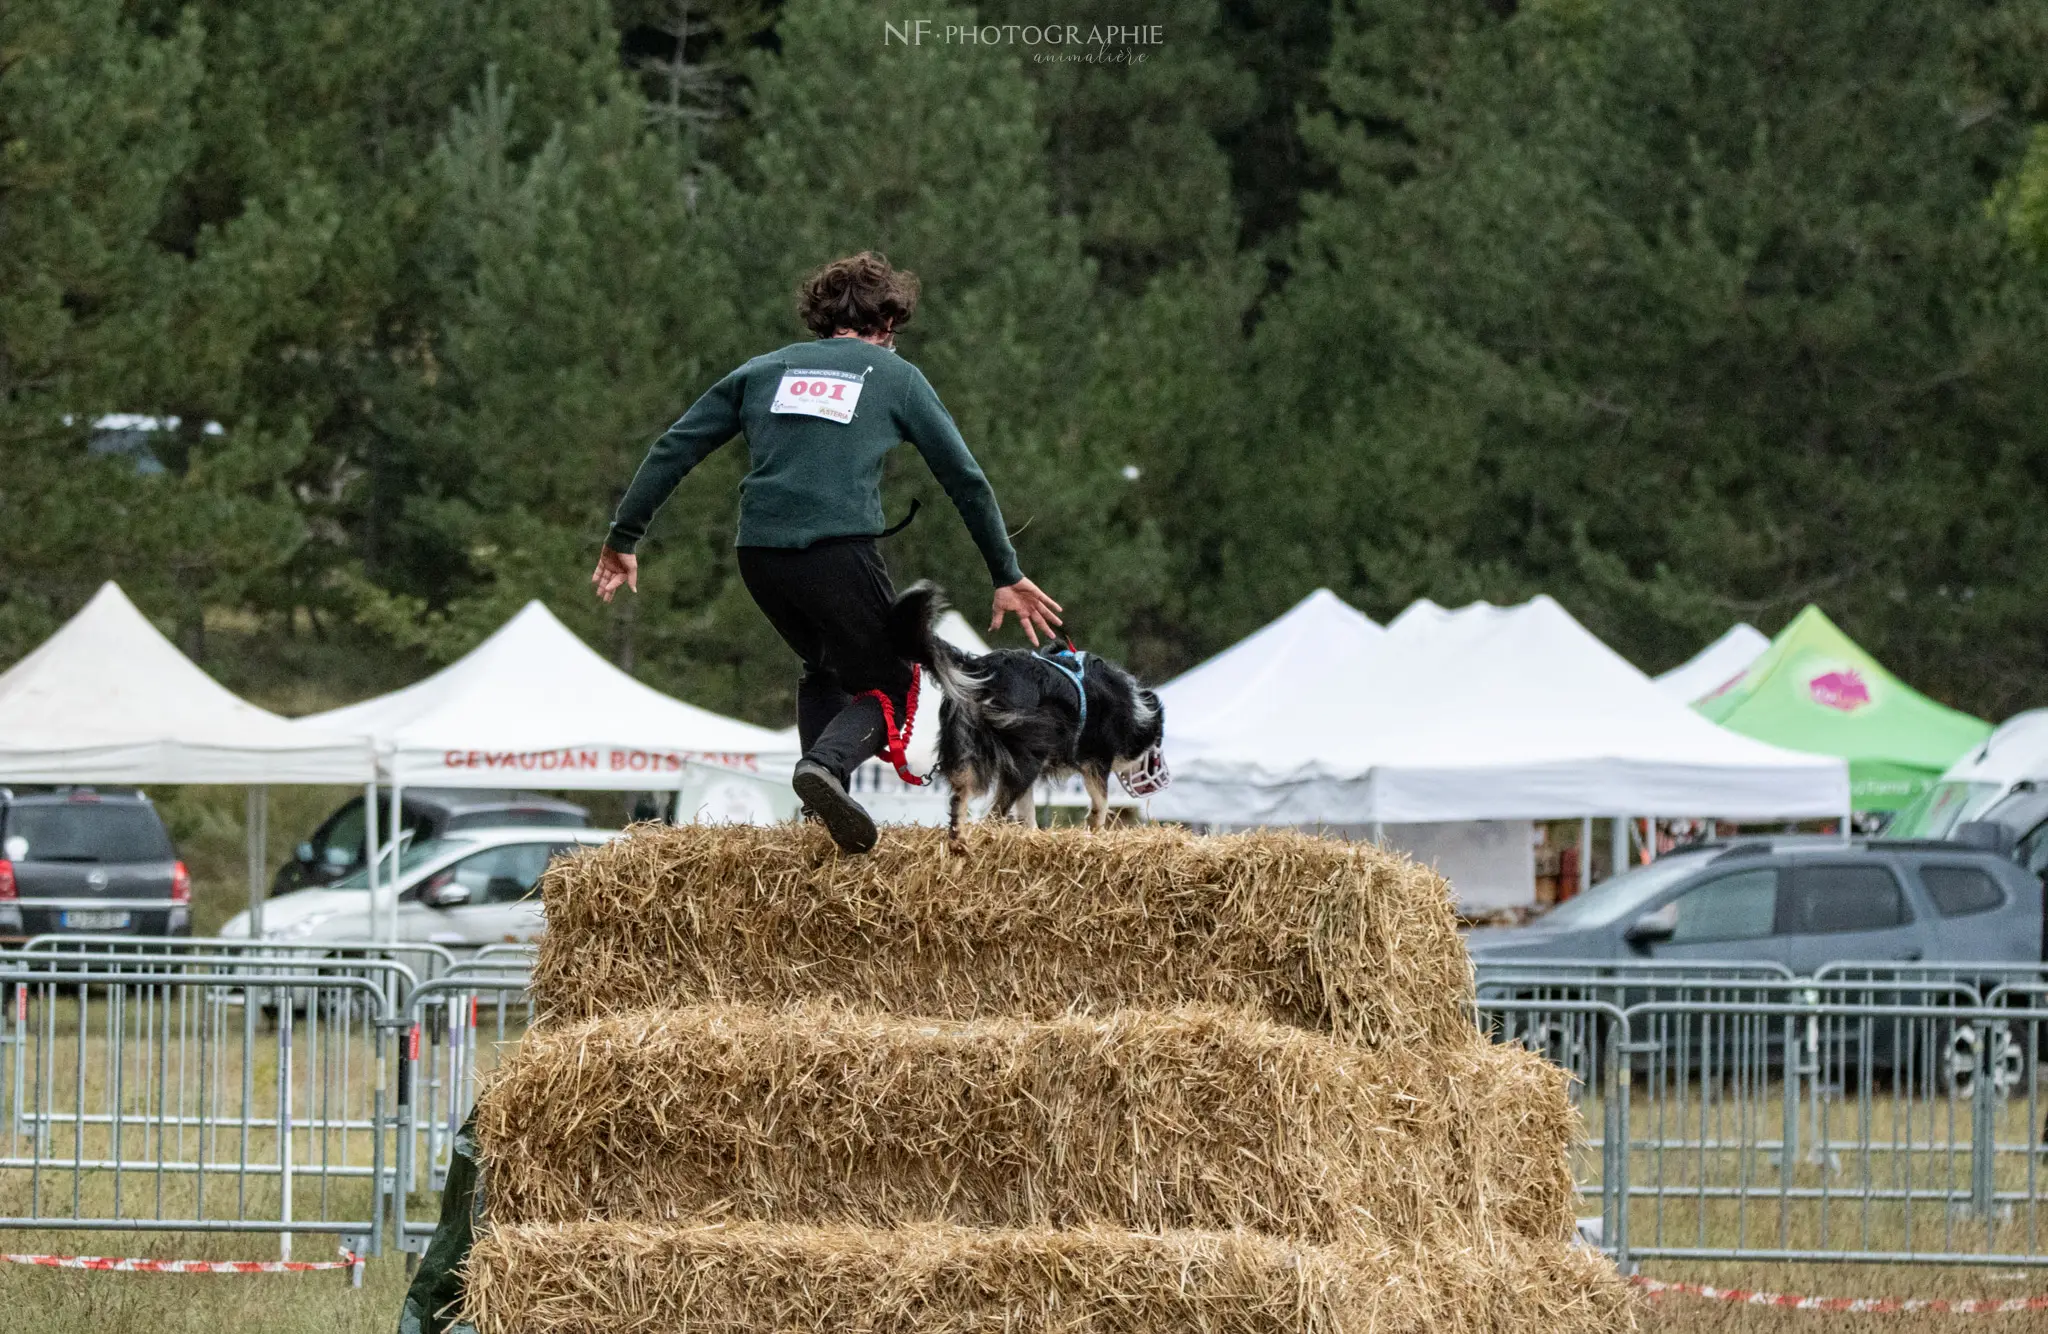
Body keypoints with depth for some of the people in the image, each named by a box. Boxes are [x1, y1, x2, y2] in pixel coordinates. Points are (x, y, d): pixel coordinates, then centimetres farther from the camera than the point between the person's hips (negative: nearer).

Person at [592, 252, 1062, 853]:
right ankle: (826, 765, -23)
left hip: (759, 555, 4)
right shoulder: (895, 376, 14)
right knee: (887, 686, 7)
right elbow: (965, 479, 14)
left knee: (825, 672, 27)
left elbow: (674, 448, 17)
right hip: (840, 550, -4)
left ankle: (819, 804, 11)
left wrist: (623, 537, 22)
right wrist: (1007, 577, 20)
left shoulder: (765, 369, 22)